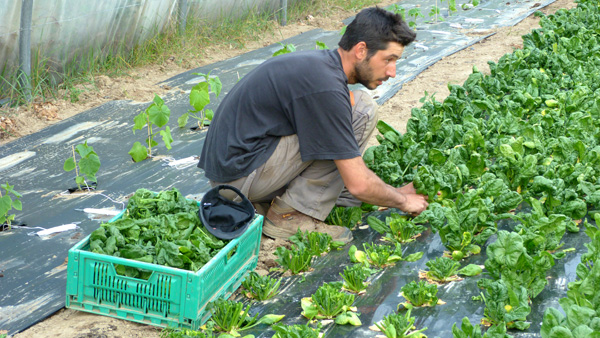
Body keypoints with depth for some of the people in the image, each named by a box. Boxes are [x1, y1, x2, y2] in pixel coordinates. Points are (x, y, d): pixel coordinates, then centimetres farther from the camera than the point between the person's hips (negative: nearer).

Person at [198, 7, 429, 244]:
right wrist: (402, 200, 1)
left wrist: (393, 191, 22)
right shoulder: (325, 87, -21)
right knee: (362, 110, -13)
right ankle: (291, 215, -7)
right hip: (240, 172, -10)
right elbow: (358, 185, -18)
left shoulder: (319, 63, 9)